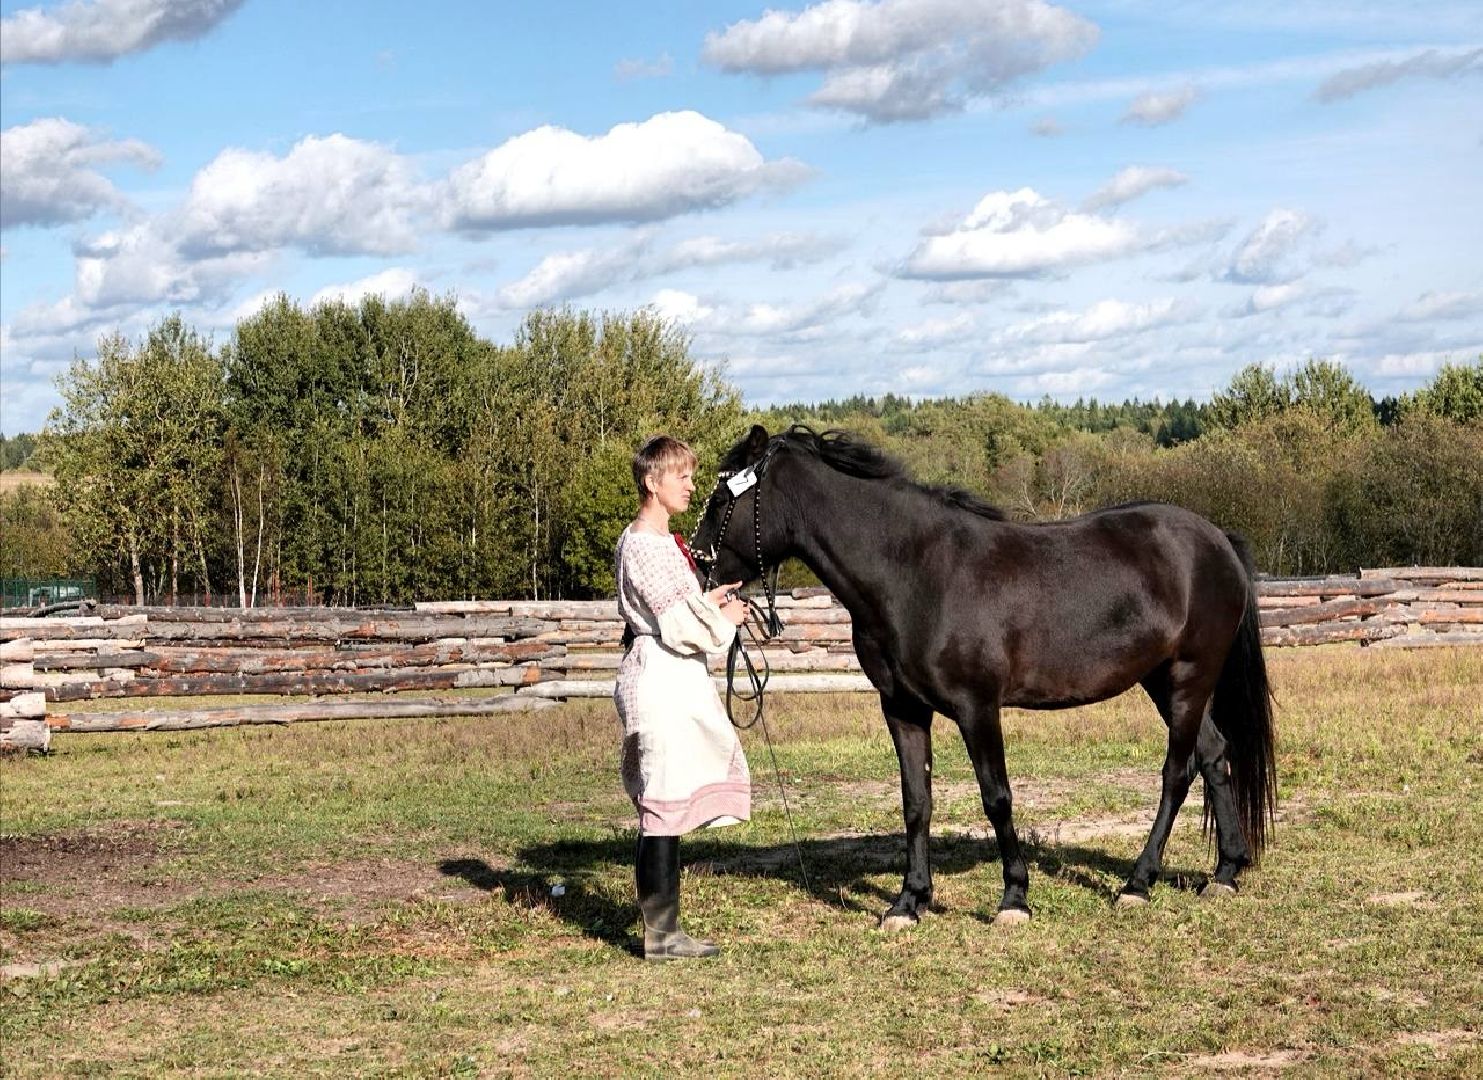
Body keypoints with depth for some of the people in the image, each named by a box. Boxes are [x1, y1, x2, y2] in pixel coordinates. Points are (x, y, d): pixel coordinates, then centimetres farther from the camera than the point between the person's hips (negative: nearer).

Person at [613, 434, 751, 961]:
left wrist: (708, 601, 12)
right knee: (664, 807, -6)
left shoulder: (658, 541, 16)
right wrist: (724, 620, -4)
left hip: (676, 681, 11)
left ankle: (664, 928, 18)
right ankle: (660, 933, -2)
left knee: (669, 810, 12)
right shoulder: (646, 547, -16)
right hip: (663, 684, -11)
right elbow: (679, 627, -19)